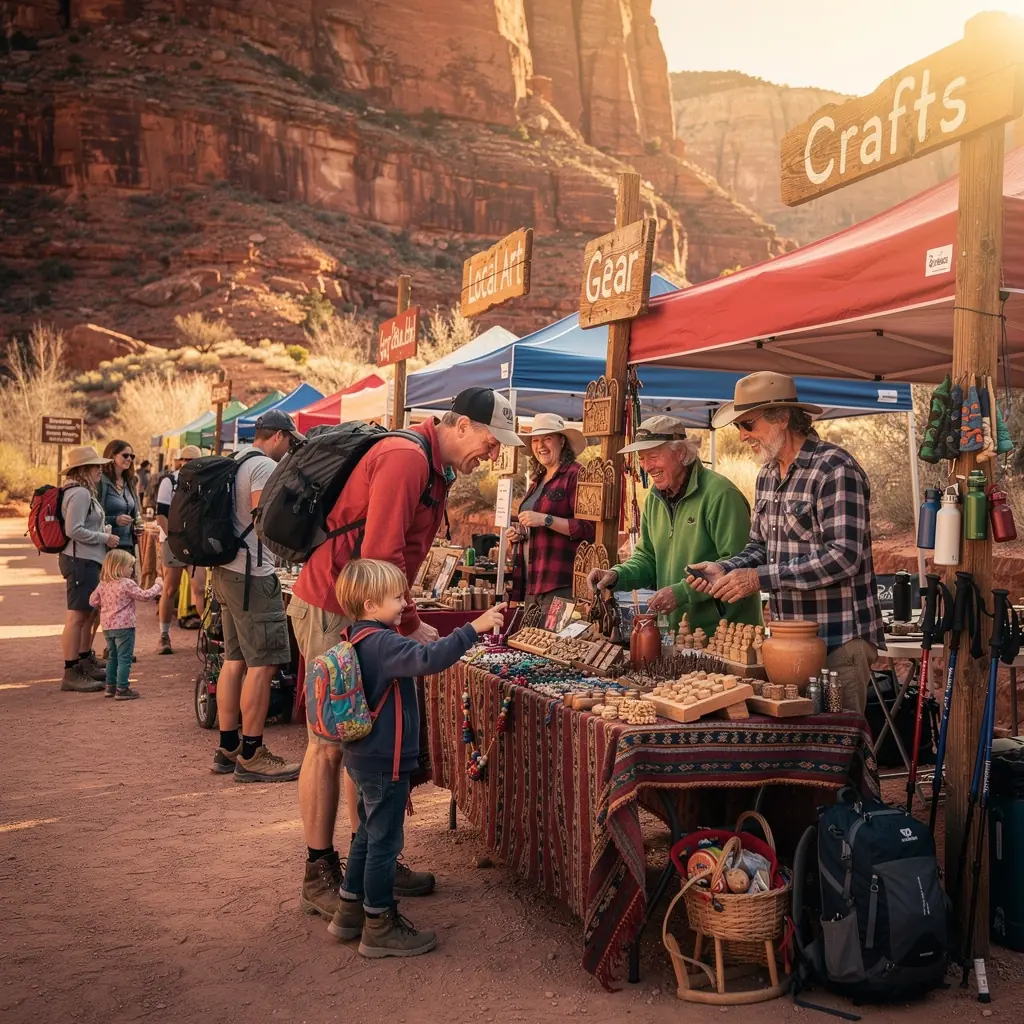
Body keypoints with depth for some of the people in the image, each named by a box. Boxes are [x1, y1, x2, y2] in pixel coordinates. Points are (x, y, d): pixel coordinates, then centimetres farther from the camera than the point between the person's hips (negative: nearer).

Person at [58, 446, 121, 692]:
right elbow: (73, 530, -23)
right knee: (77, 616, -8)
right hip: (80, 560, -11)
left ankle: (86, 663, 28)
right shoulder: (80, 493, -17)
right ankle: (71, 673, -5)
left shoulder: (83, 492, 15)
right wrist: (105, 538, -15)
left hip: (86, 560, 11)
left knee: (89, 613, 18)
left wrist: (104, 531, 12)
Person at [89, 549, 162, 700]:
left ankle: (110, 686, 24)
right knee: (125, 658, -2)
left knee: (112, 657, 19)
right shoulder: (127, 584, -15)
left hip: (107, 626, 8)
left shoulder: (103, 584, 6)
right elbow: (145, 596, -12)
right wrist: (157, 585, 2)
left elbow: (93, 601, 12)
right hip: (124, 625, -7)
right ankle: (122, 689, -3)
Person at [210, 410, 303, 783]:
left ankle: (227, 748, 18)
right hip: (251, 573, -10)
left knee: (235, 660, 13)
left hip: (226, 570, 10)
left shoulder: (235, 463, 18)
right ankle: (251, 755, -3)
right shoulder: (265, 466, -12)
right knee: (262, 664, -7)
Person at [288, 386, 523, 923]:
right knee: (329, 743, -2)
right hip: (330, 610, -10)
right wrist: (409, 626, -16)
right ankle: (319, 876, 8)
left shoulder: (434, 468, 13)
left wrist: (412, 621, 8)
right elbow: (379, 557, -25)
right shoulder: (406, 458, -20)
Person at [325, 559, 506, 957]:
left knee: (369, 834, 22)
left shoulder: (357, 639, 7)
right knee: (384, 841, 2)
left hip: (364, 757, 10)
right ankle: (379, 927, 14)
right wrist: (473, 628, -37)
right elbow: (428, 659, -39)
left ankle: (350, 911, 33)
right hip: (385, 761, -10)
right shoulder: (382, 644, -24)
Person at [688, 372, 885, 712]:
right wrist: (725, 569, -1)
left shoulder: (834, 468, -15)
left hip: (839, 640, -8)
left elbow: (843, 557, -23)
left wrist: (761, 578, -22)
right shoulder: (768, 474, 13)